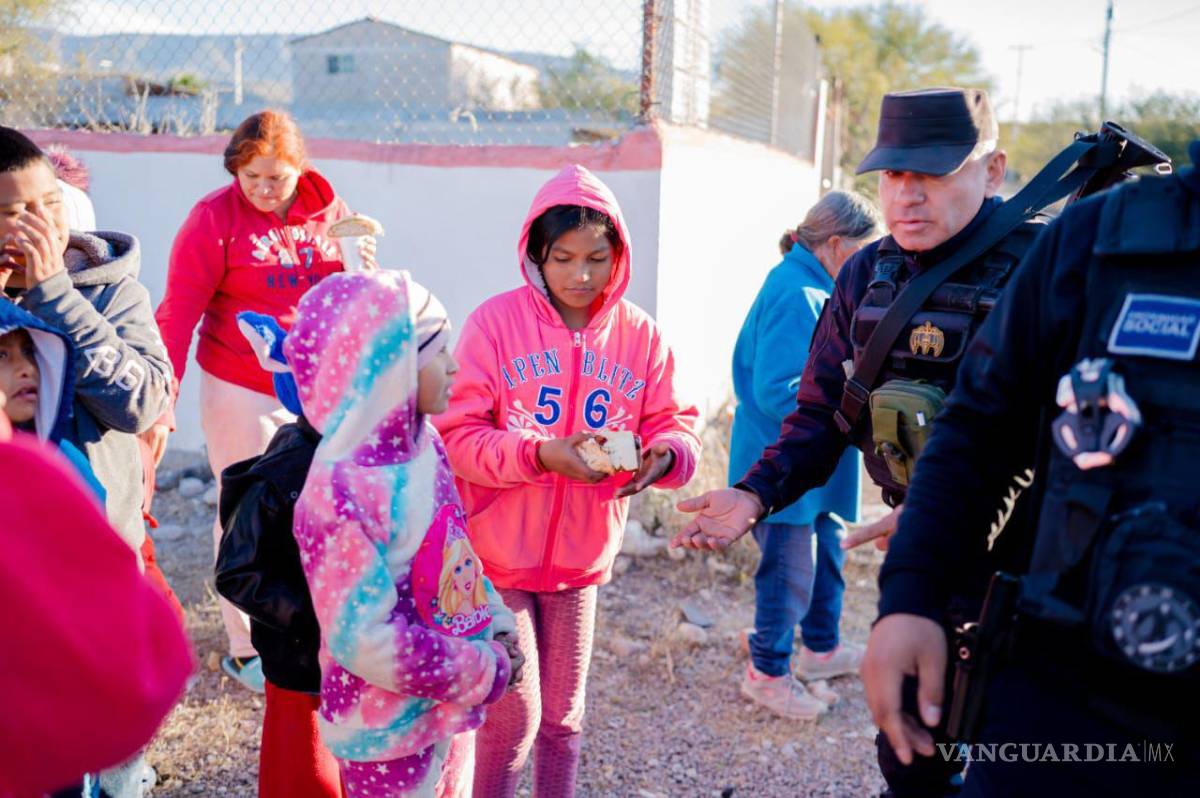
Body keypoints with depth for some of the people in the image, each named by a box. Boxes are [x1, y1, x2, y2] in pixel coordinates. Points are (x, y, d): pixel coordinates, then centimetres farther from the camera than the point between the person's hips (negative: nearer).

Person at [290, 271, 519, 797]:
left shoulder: (422, 443, -4)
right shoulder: (341, 492, -28)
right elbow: (367, 641, -26)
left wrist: (496, 627, -2)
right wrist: (485, 672, -18)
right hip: (388, 733, -7)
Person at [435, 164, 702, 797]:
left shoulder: (637, 333, -1)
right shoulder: (496, 321, -11)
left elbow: (674, 424, 1)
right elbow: (457, 435, -13)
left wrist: (665, 453, -22)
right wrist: (539, 454, -28)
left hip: (582, 556, 3)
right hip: (499, 553, -3)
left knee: (563, 717, 16)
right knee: (515, 717, 1)